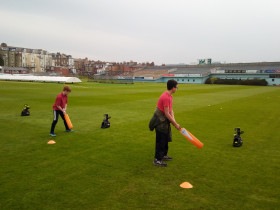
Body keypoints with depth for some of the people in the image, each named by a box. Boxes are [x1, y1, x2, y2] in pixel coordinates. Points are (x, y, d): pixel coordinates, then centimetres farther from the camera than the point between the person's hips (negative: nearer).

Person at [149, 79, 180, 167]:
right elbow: (167, 114, -23)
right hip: (160, 122, -10)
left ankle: (163, 155, 35)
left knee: (165, 139, 20)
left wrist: (173, 120, -4)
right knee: (160, 141, -3)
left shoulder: (170, 96, 8)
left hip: (164, 121, 10)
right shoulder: (165, 97, -24)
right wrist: (175, 124, -16)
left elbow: (171, 110, 10)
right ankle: (157, 160, 5)